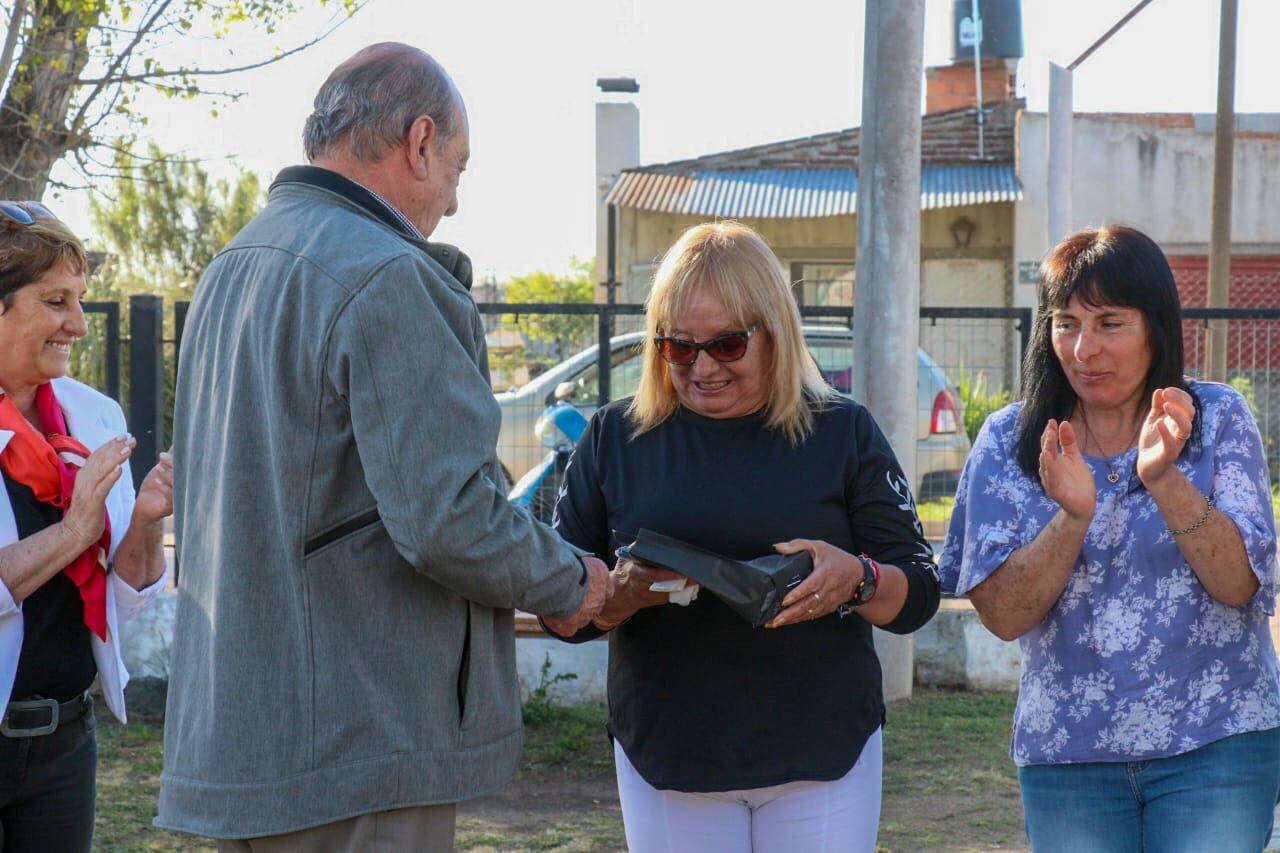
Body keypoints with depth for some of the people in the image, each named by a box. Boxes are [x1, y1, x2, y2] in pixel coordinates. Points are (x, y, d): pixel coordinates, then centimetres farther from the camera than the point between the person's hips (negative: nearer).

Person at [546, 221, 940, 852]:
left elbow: (919, 594, 4)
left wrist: (856, 580, -18)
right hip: (666, 756, 1)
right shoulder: (615, 438, 5)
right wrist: (621, 591, -18)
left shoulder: (842, 432, 3)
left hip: (822, 753, 0)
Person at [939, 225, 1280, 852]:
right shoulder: (1008, 442, 0)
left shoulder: (1218, 420, -2)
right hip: (1066, 753, 1)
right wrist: (1072, 516, -23)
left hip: (1215, 749, -1)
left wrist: (1164, 478, -26)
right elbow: (1002, 615, -8)